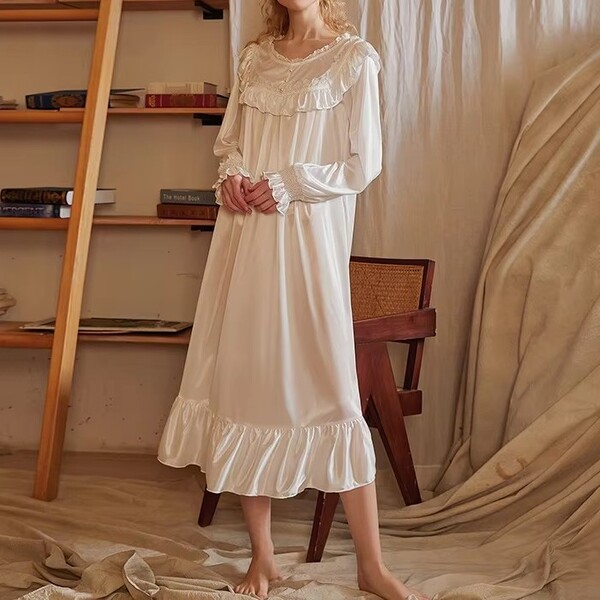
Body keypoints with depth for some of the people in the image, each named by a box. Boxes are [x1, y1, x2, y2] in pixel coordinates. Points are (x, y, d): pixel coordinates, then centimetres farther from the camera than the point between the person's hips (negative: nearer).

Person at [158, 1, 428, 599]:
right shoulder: (255, 57, 16)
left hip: (308, 232, -5)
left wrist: (286, 184, -12)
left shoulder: (354, 58, 1)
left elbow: (364, 164, -3)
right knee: (243, 376, 2)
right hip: (244, 232, 5)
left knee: (328, 384, -7)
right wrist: (231, 175, 0)